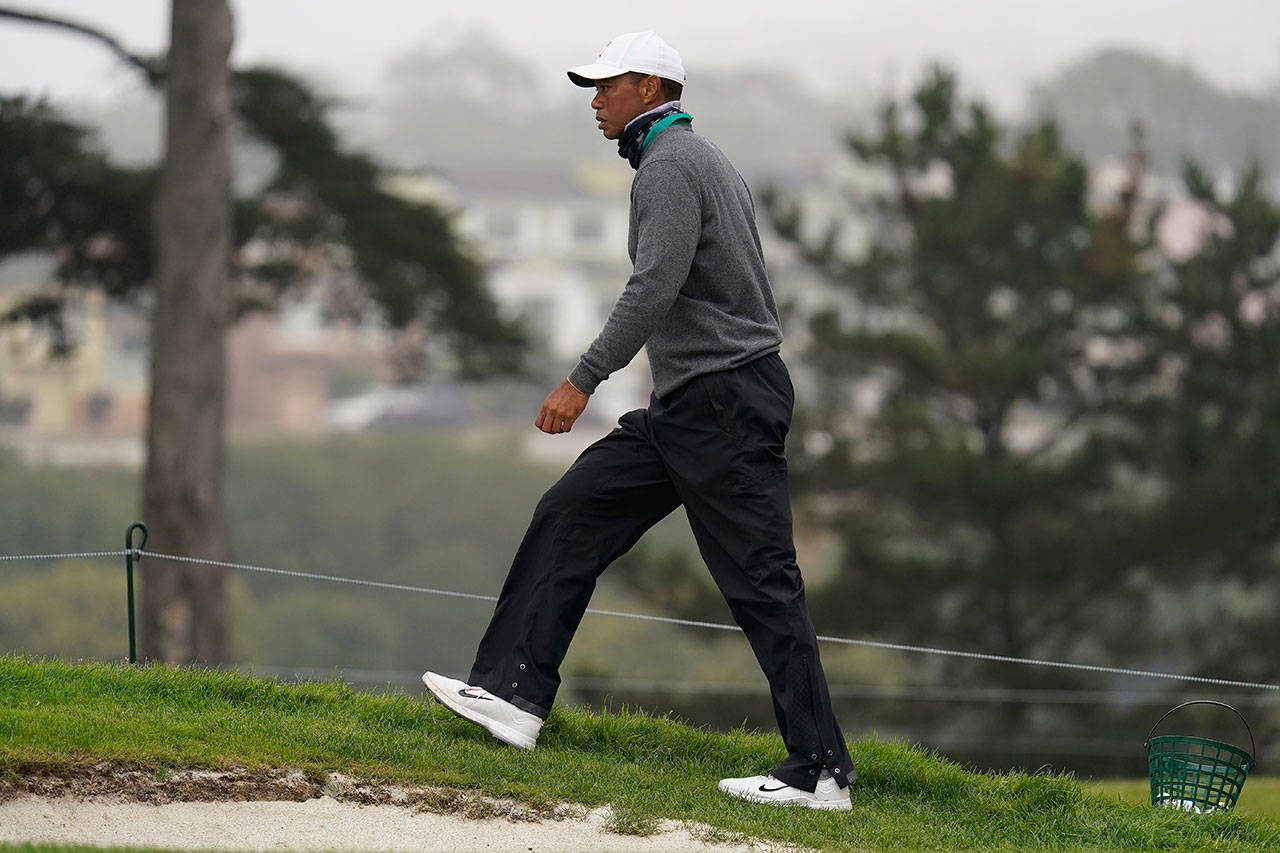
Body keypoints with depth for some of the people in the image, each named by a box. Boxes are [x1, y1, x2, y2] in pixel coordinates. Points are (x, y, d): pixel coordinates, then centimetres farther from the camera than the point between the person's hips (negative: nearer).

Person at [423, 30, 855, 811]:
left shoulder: (670, 166, -11)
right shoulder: (701, 162, 21)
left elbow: (654, 289, -23)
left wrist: (584, 380, -25)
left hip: (722, 402, -11)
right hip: (687, 406, 11)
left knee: (761, 585, -10)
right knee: (569, 518, 7)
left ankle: (821, 770, -9)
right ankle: (516, 695, 3)